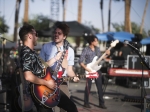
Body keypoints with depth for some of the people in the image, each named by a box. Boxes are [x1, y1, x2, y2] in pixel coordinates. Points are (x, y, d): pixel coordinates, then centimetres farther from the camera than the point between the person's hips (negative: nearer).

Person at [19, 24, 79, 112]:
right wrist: (47, 83, -21)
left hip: (50, 87, 10)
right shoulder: (26, 53, -20)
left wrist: (57, 57, 19)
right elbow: (28, 76, -30)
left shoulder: (32, 52, 13)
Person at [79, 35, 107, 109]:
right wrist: (86, 68, -18)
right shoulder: (86, 50, -10)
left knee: (100, 87, 4)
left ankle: (101, 103, 10)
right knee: (88, 87, 1)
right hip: (89, 70, -5)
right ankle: (86, 103, 12)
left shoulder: (97, 49, 8)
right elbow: (80, 61, -11)